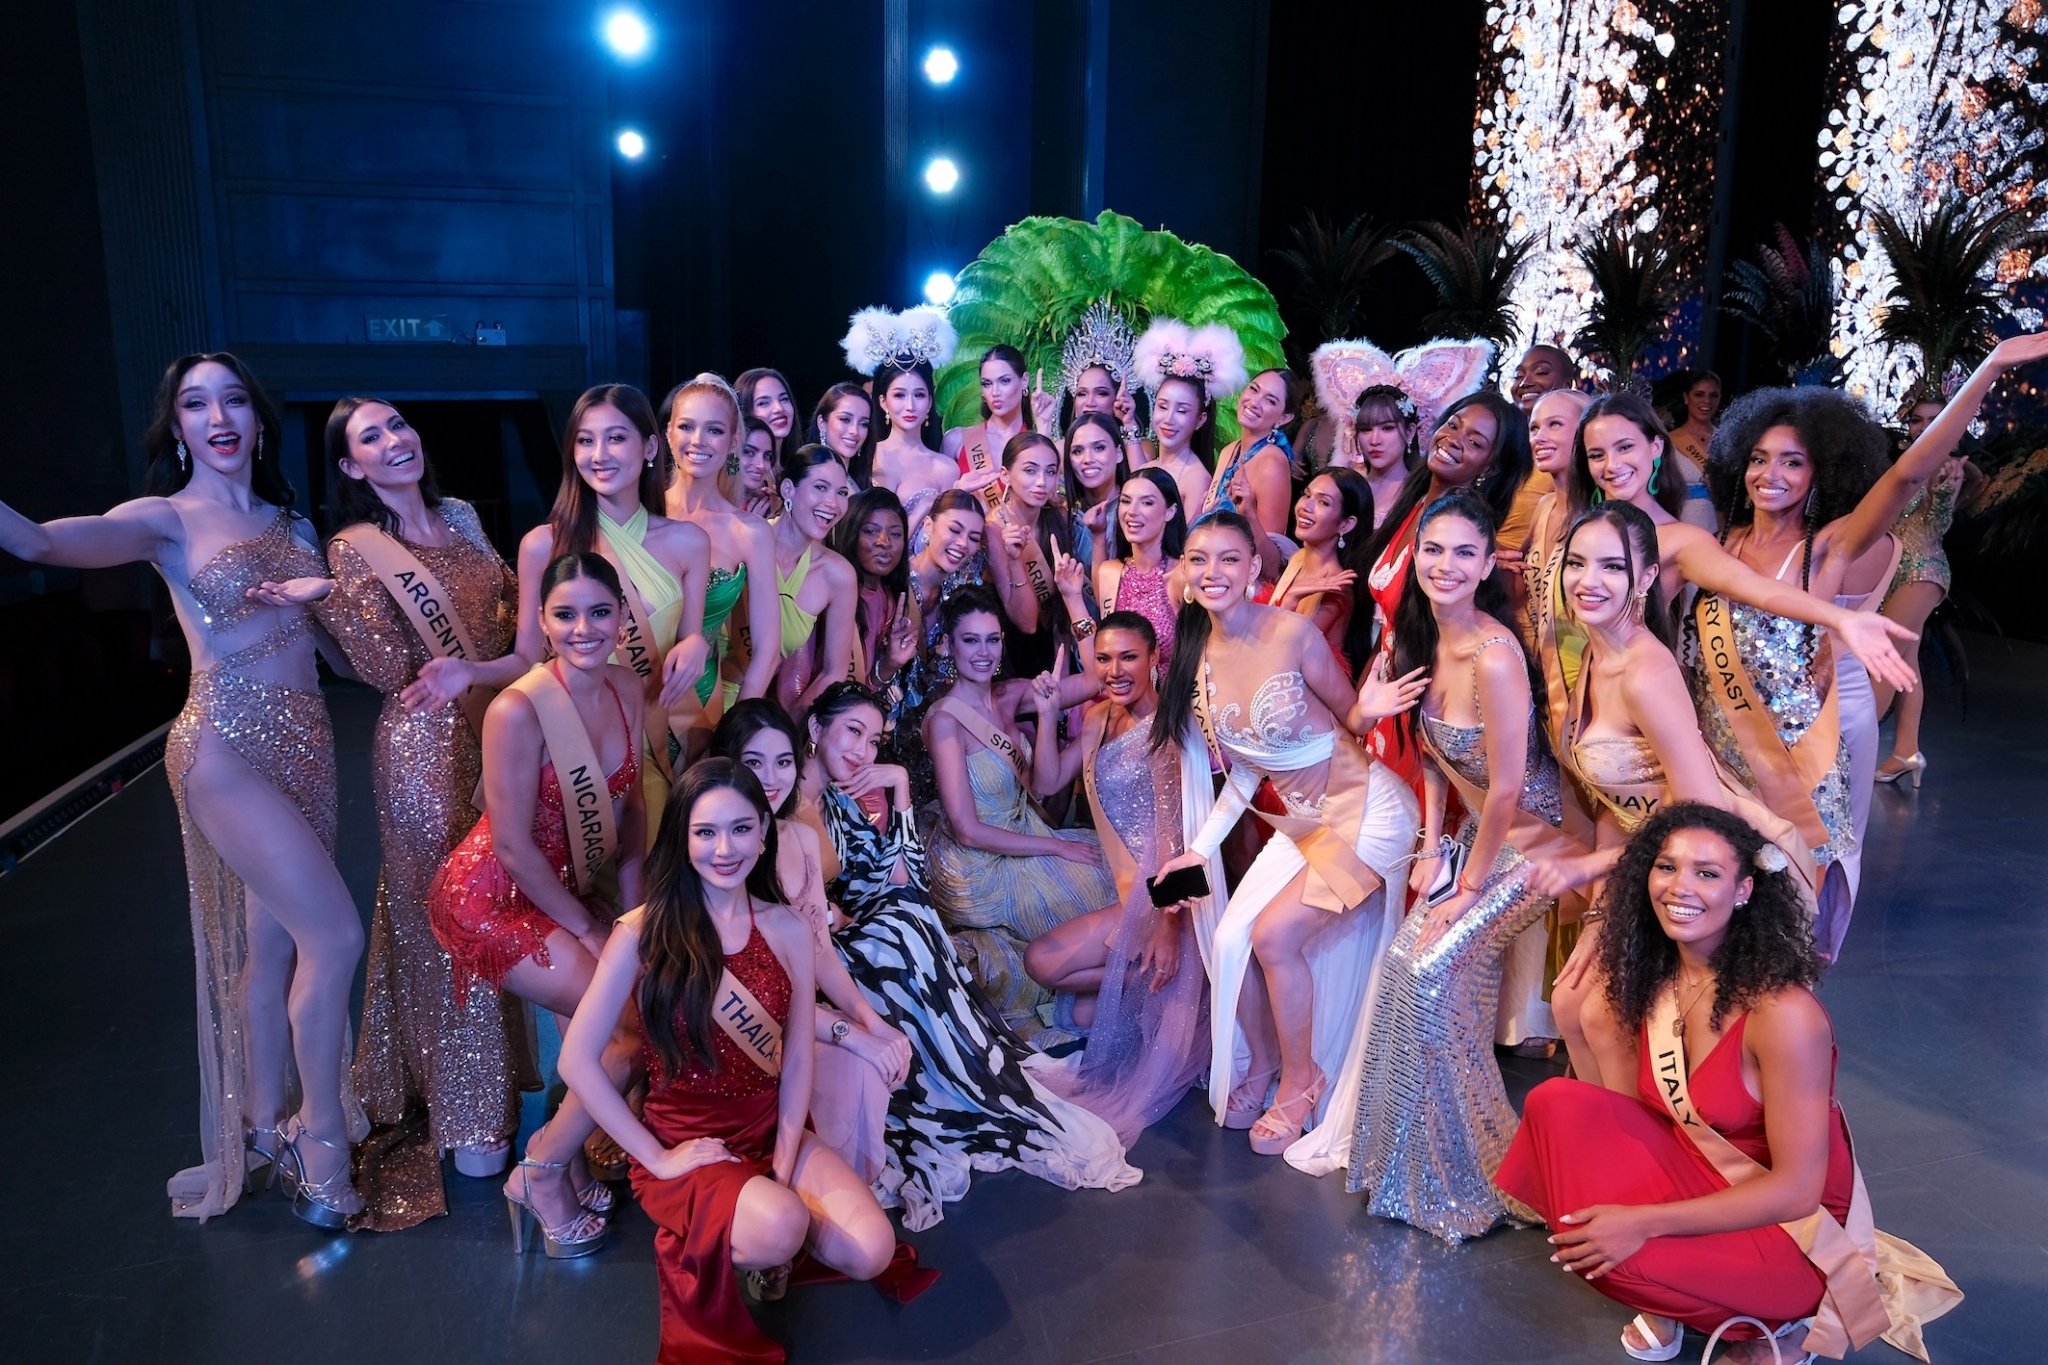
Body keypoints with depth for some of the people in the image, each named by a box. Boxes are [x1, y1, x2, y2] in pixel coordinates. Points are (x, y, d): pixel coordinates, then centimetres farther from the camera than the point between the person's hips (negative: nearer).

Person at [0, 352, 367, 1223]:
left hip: (303, 742, 6)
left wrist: (314, 592, -11)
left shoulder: (287, 520, 15)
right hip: (226, 749, -6)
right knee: (335, 936, -11)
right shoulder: (165, 520, -4)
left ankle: (268, 1130, 25)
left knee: (273, 945, 12)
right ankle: (323, 1137, 6)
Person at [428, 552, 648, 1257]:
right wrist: (589, 930, -13)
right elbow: (514, 846, -21)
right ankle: (543, 1172, 8)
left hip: (571, 885, 7)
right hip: (494, 899, -7)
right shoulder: (518, 711, -26)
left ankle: (570, 1158, 19)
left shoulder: (626, 689, -5)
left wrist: (631, 913, -3)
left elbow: (630, 807, 3)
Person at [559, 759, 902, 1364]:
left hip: (772, 1132, 4)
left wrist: (783, 1171, -10)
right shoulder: (643, 931, -15)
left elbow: (798, 1058, -1)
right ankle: (693, 1251, 1)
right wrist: (656, 1159, -15)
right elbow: (578, 1060, -14)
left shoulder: (788, 929, -3)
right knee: (780, 1227, -32)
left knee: (871, 1252, -16)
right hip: (685, 1145, -4)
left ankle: (758, 1225, 11)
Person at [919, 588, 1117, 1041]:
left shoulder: (1009, 696, -2)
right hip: (978, 869, -7)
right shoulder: (944, 719, -21)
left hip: (1023, 839, 7)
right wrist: (1057, 847, -19)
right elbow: (968, 831, -23)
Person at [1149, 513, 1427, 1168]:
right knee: (1230, 941, -1)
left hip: (1365, 809, -6)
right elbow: (1244, 772, 7)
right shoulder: (1199, 658, -1)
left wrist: (1371, 708, -30)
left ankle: (1301, 1077, 11)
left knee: (1274, 935, -15)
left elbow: (1350, 719, -8)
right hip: (1300, 818, 6)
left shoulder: (1292, 632, -19)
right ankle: (1261, 1066, 26)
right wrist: (1200, 849, 5)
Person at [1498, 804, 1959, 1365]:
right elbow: (1645, 1106, 3)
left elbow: (1796, 1190, -22)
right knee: (1557, 1103, -16)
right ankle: (1662, 1304, 1)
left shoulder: (1784, 1011, -26)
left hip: (1797, 1229, -6)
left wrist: (1643, 1223, -26)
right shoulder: (1655, 976, -5)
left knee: (1628, 1256, -30)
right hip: (1695, 1172, 6)